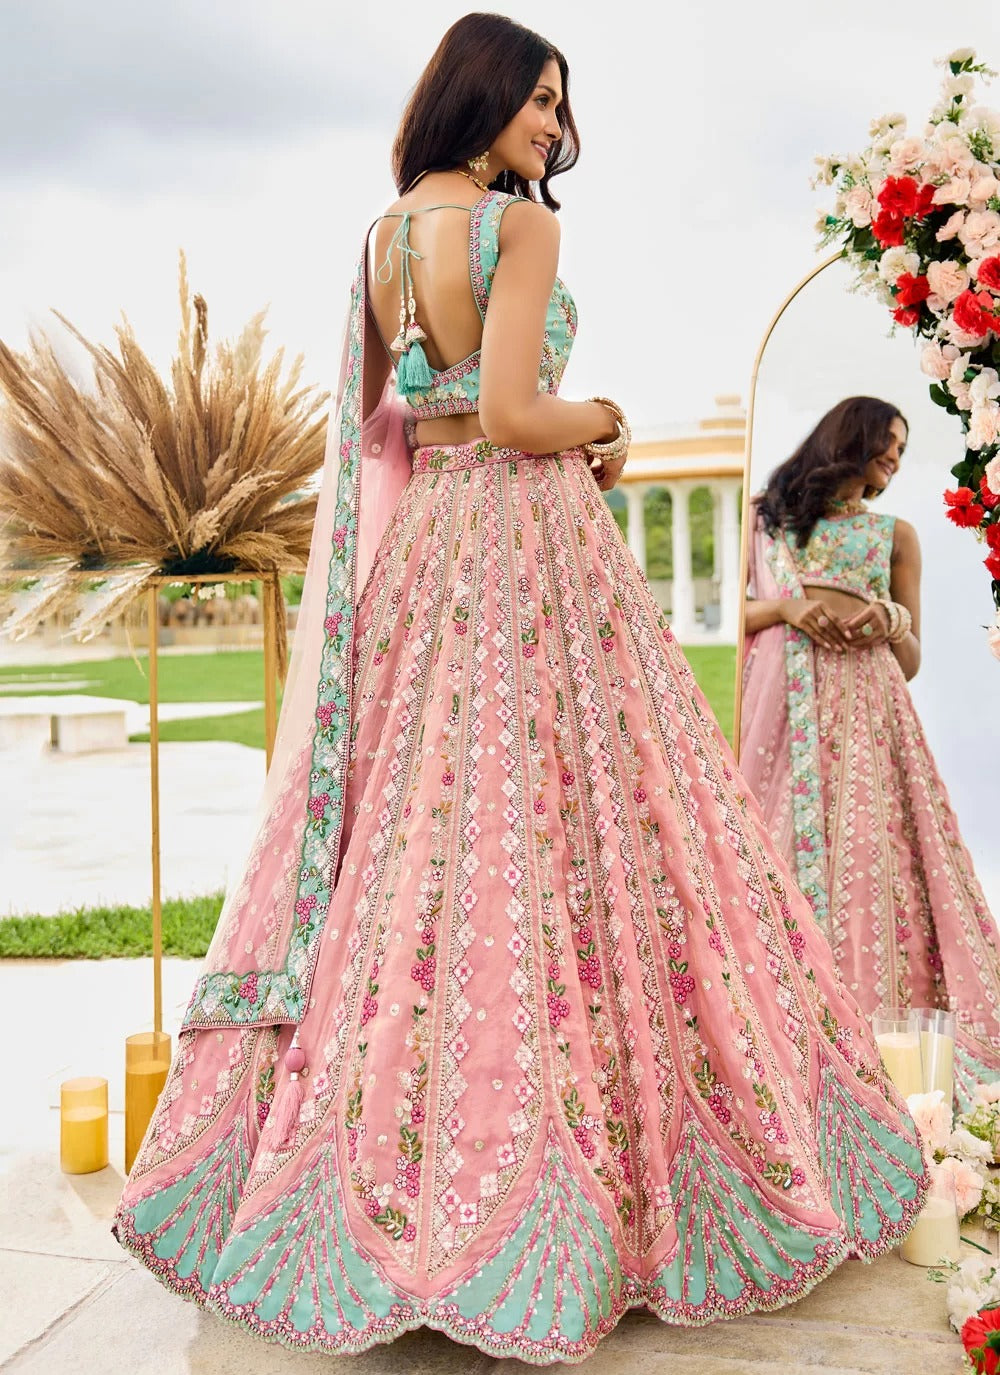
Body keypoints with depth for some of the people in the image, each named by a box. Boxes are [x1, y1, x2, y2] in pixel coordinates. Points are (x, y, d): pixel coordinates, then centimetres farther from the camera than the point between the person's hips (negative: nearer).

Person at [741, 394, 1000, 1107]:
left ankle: (868, 1016, -6)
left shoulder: (897, 533, 20)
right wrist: (786, 607, -7)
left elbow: (910, 661, 16)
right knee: (779, 846, -8)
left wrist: (889, 620, -4)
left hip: (864, 707, 1)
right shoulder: (766, 517, 17)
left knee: (867, 849, -11)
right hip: (781, 700, -1)